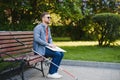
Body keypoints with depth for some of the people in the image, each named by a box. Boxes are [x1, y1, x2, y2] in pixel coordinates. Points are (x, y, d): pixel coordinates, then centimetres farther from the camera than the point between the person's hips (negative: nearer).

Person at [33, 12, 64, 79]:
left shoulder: (48, 28, 17)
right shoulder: (38, 27, -11)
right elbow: (36, 39, -22)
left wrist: (51, 44, -1)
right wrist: (48, 44, -23)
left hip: (46, 47, 9)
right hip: (40, 49, -9)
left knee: (61, 53, -7)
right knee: (57, 54, -21)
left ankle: (54, 71, 2)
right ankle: (51, 73, -8)